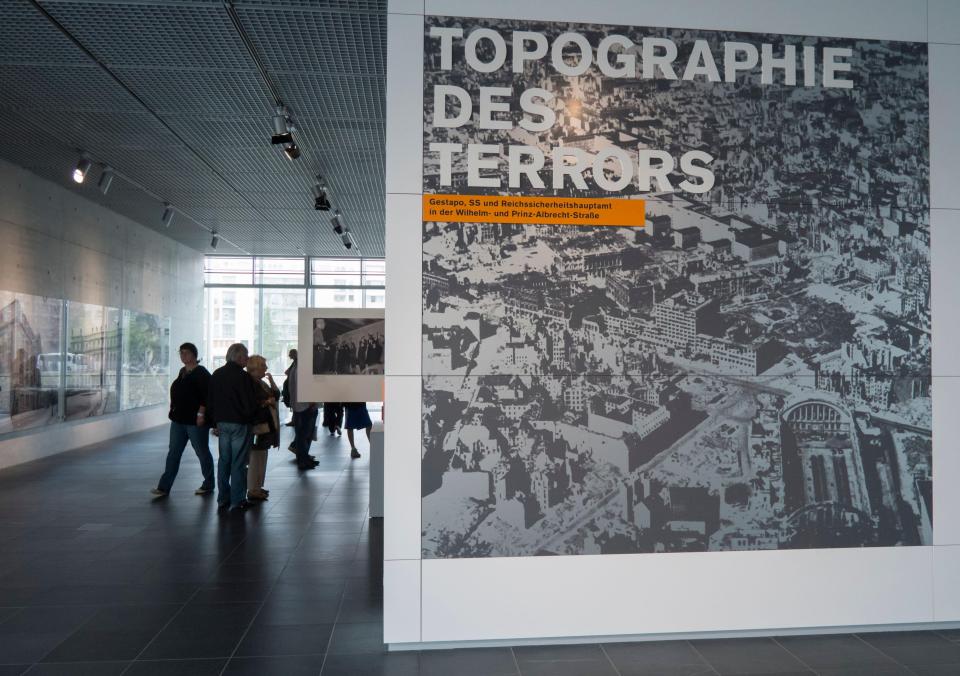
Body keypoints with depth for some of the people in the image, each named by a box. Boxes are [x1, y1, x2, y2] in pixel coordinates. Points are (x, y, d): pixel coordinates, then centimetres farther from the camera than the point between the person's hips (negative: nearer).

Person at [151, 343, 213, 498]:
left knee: (202, 453, 4)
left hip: (195, 421, -8)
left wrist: (201, 414, -24)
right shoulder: (182, 372, 13)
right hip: (179, 419, 8)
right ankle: (164, 487, 7)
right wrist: (173, 410, 17)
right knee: (173, 453, 6)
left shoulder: (201, 373, -12)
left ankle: (208, 485, 17)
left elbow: (206, 396, -19)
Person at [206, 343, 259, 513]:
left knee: (224, 461, 14)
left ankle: (223, 499, 21)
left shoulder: (216, 375, 7)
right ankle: (237, 502, 5)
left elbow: (209, 402, 13)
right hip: (240, 424, -7)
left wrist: (215, 423, 19)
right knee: (238, 463, 0)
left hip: (222, 423, 7)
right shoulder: (243, 377, -16)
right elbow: (251, 404, -17)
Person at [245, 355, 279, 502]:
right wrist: (267, 402, -16)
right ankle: (252, 490, 1)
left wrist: (271, 380, 8)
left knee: (261, 456, 14)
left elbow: (276, 394, 19)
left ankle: (257, 487, 23)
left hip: (266, 425, 10)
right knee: (255, 458, -5)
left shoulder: (261, 383, 16)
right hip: (257, 426, -10)